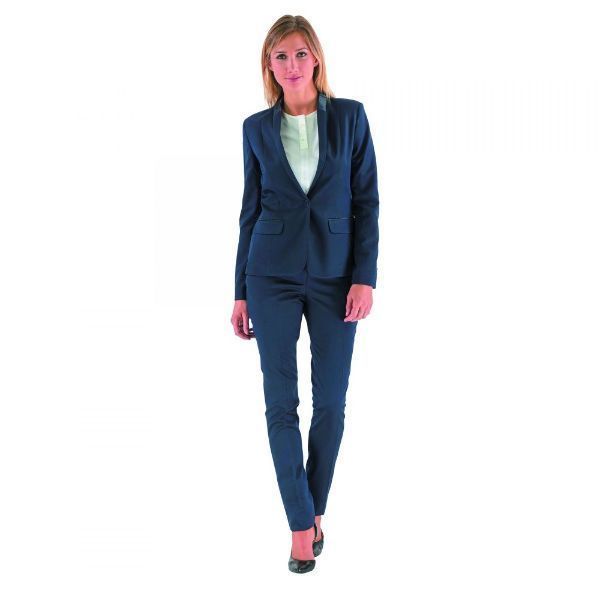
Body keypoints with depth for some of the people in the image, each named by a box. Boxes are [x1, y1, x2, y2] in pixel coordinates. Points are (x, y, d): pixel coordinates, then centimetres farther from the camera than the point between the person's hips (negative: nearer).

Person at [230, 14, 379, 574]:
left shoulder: (350, 116, 2)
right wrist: (241, 292, 6)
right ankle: (302, 523, 9)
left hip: (335, 273, 0)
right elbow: (250, 208, 8)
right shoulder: (257, 127, 5)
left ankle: (315, 507, 25)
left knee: (331, 401, 5)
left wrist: (365, 277, -9)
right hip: (273, 274, 0)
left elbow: (367, 200, 1)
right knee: (281, 401, -2)